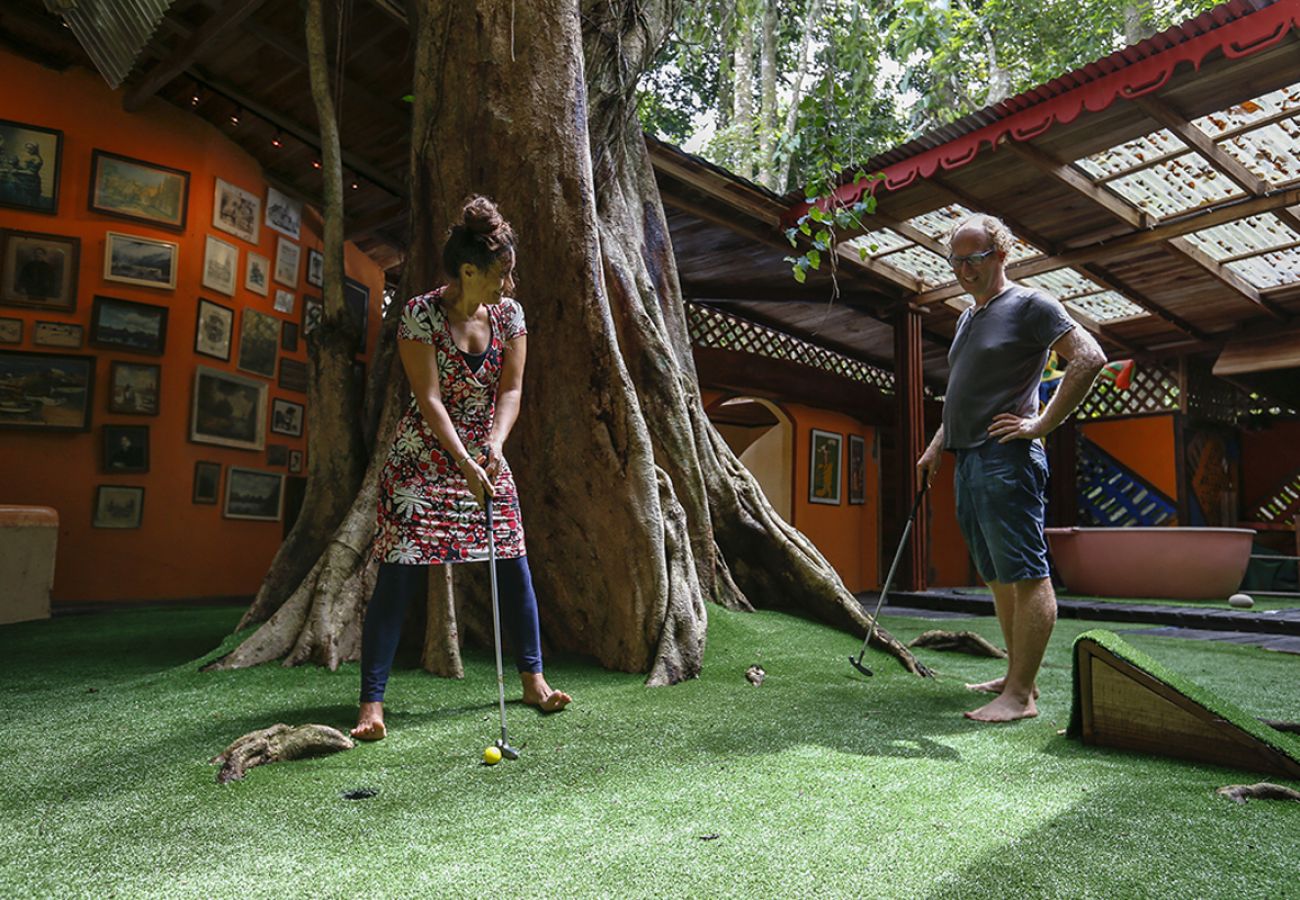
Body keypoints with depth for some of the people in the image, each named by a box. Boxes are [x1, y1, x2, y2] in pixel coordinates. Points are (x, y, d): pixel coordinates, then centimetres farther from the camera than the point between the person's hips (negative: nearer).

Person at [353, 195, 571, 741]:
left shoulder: (508, 314, 0)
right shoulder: (420, 315, -13)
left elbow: (511, 388, -3)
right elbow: (429, 399, -18)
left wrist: (494, 445, -19)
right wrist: (464, 463, -26)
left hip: (484, 456, 5)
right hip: (424, 459, -4)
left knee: (514, 566, 3)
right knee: (400, 575, -8)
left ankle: (533, 680, 17)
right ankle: (371, 702, 3)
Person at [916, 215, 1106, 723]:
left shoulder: (1029, 305, -3)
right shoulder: (968, 317, 22)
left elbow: (1089, 358, -13)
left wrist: (1041, 424, -14)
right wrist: (937, 447, 23)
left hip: (1006, 461, -9)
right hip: (968, 461, 9)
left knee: (1025, 575, -7)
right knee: (998, 577, 12)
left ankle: (1020, 695, -4)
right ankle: (1016, 677, 21)